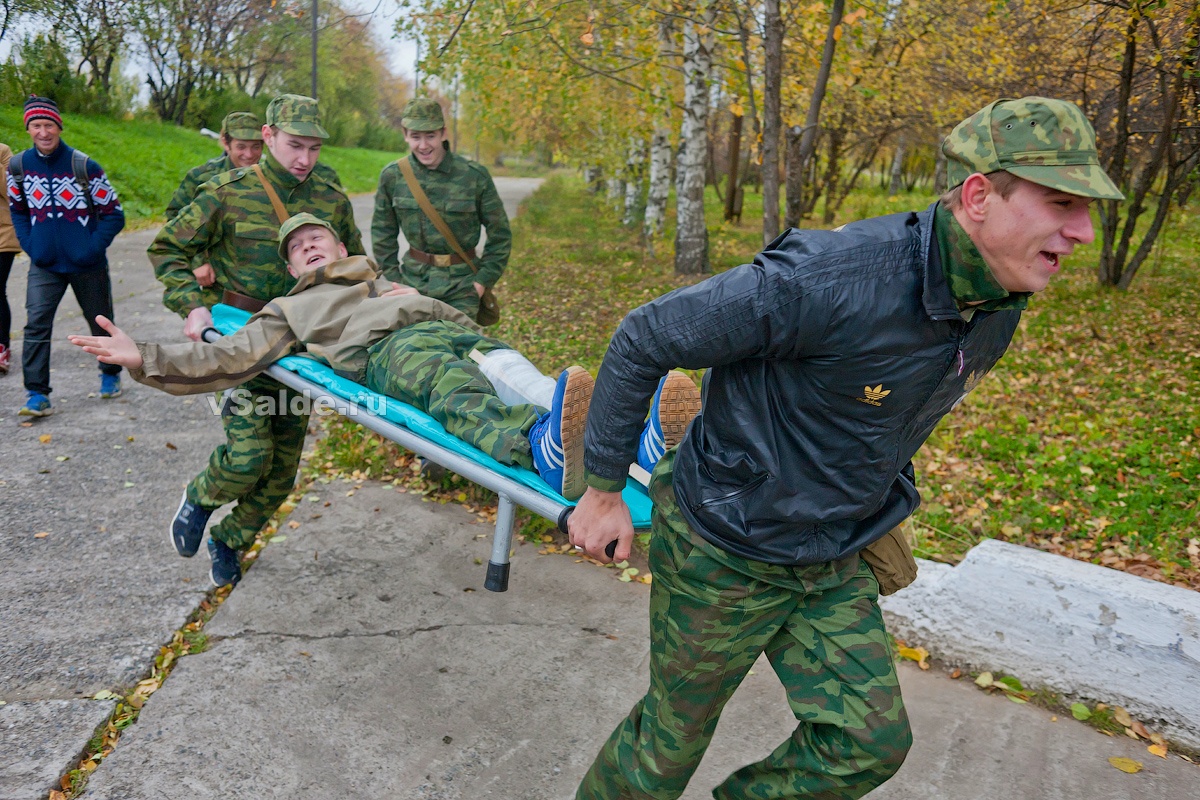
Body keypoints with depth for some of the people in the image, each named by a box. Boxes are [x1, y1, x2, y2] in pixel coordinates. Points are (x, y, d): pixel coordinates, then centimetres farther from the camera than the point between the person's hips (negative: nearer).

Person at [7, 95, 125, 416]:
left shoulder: (83, 166, -11)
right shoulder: (18, 165, -1)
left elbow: (113, 214, -6)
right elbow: (17, 210, 13)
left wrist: (93, 248, -14)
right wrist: (29, 244, 0)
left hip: (87, 265, -2)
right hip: (44, 266, 2)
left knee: (101, 324, 13)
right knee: (36, 325, -10)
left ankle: (111, 374, 36)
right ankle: (37, 395, -6)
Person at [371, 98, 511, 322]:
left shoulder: (474, 175, -7)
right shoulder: (392, 175, 0)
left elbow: (500, 234, 0)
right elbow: (382, 231, 11)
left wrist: (483, 281, -4)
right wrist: (392, 277, 5)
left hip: (460, 285, -2)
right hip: (412, 280, 2)